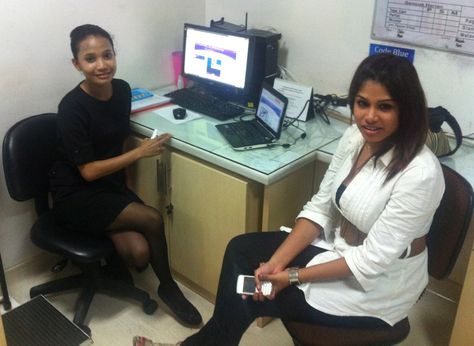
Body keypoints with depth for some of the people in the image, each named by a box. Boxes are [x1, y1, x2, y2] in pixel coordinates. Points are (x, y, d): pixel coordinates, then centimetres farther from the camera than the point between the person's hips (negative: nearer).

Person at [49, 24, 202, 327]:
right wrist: (141, 152, -18)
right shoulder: (72, 107, -22)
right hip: (76, 197, -5)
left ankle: (114, 259, 19)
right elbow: (89, 171, -19)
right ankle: (168, 286, 4)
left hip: (112, 185, 5)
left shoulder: (122, 89, -2)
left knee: (139, 253, -18)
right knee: (152, 219, -23)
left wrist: (125, 186, 8)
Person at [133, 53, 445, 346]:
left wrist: (293, 276, -21)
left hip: (379, 284, -7)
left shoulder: (420, 174, -29)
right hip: (339, 245, 7)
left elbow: (374, 259, -25)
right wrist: (277, 261, -15)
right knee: (241, 250, -1)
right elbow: (320, 207, -3)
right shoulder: (355, 137, -7)